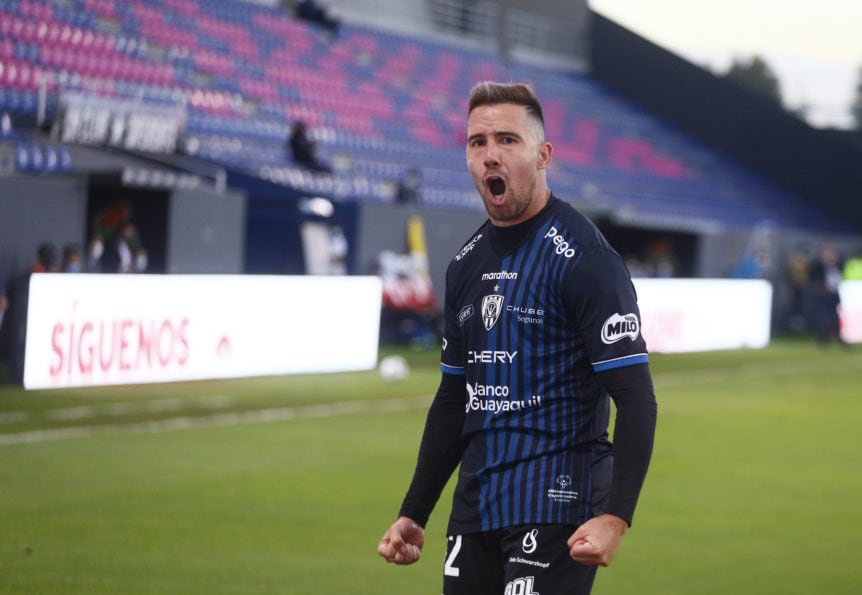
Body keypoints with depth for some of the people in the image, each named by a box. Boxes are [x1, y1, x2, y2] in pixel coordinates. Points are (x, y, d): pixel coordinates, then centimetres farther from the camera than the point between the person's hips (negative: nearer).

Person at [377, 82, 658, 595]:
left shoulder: (582, 258, -10)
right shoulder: (468, 264, 13)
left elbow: (637, 400, -15)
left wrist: (616, 516, -27)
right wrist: (413, 514, 17)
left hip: (556, 511, -7)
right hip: (475, 510, 7)